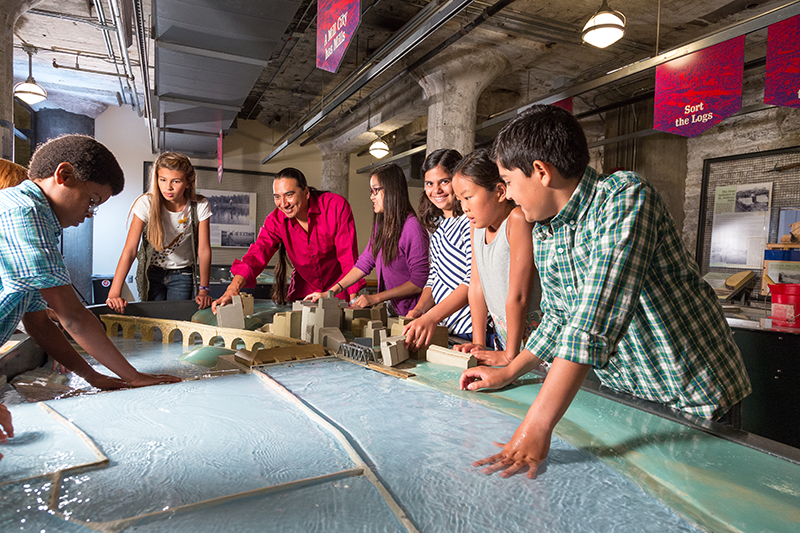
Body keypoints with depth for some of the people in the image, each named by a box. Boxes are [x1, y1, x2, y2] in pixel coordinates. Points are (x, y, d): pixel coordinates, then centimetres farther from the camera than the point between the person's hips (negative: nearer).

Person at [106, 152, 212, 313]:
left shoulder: (200, 206, -19)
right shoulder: (146, 203, -20)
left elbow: (204, 250, -15)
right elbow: (129, 250, -23)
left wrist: (203, 290, -17)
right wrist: (114, 294, -29)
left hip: (182, 274, 0)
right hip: (152, 271, 0)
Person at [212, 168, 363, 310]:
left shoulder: (337, 206, -20)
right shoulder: (276, 220, -10)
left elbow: (348, 255, -20)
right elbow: (257, 254, -21)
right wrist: (232, 289, -39)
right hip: (304, 290, 3)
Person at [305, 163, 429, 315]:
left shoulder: (412, 227, -17)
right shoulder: (381, 225, 10)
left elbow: (420, 281, -18)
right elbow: (364, 263, 12)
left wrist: (376, 298, -17)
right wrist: (330, 292, 5)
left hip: (409, 312, -7)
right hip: (390, 304, 7)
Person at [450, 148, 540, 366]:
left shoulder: (518, 219, -22)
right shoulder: (477, 224, 3)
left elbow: (518, 295, -22)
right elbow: (476, 284, 3)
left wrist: (510, 355, -17)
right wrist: (478, 343, 1)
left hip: (533, 330, -6)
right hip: (503, 331, 7)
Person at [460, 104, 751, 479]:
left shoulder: (625, 196, -26)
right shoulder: (543, 237, 0)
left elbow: (596, 321, -37)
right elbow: (559, 320, 11)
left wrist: (537, 424, -39)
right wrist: (507, 374, 6)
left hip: (696, 403, -6)